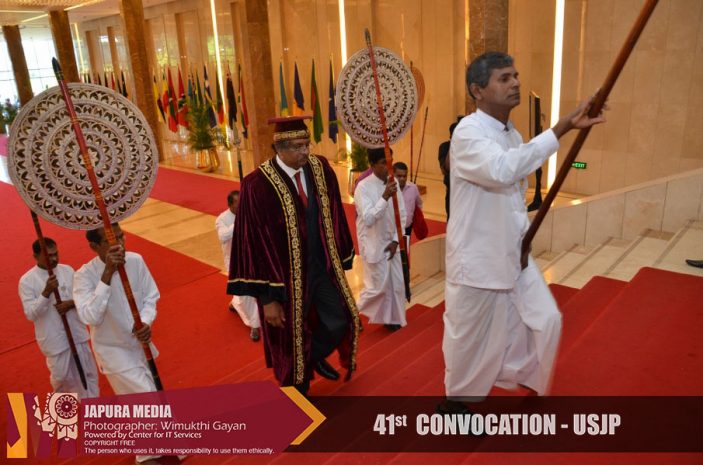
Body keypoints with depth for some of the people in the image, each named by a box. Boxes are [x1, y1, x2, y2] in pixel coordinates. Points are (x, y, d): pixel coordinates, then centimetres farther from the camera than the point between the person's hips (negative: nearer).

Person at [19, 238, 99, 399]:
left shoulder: (67, 270, 0)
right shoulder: (27, 281, -11)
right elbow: (31, 314, -16)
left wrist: (71, 303, -17)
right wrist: (46, 293, -29)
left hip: (77, 333, 3)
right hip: (54, 338, -3)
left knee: (88, 373, 11)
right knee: (61, 376, 12)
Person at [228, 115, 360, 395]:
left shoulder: (320, 168, -6)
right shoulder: (257, 185, -22)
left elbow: (334, 217, 5)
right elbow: (254, 242, -18)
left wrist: (342, 261, 9)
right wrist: (267, 297, -15)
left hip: (322, 267, 5)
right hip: (286, 275, -4)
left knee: (340, 322, 14)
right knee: (292, 338, 15)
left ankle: (315, 357, 48)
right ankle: (299, 388, 43)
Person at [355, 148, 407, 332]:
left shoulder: (393, 183, 0)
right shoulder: (363, 187, -17)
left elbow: (402, 214, 4)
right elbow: (368, 219, -25)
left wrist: (396, 240, -2)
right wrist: (385, 197, -34)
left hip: (390, 242, 6)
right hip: (373, 244, -6)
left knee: (397, 284, 10)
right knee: (378, 286, 0)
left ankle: (392, 318, 28)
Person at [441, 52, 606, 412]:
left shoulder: (512, 134, 9)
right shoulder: (467, 133, -18)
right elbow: (502, 170, -38)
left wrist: (524, 236, 12)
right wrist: (562, 128, -38)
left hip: (512, 253, 8)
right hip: (476, 257, -8)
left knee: (544, 320, 13)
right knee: (469, 337, 8)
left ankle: (517, 382, 37)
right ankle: (455, 399, 33)